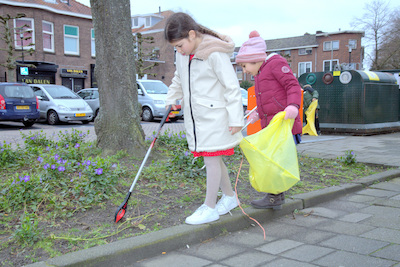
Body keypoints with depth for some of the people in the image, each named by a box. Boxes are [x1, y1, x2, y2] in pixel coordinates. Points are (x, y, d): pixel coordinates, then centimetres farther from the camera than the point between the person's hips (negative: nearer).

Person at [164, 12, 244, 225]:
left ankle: (210, 208, 7)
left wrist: (235, 119, -16)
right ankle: (229, 197, 31)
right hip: (194, 115, 8)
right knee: (213, 159, 15)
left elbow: (232, 87, -16)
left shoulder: (215, 53, -18)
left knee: (211, 159, -4)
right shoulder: (182, 53, 5)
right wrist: (172, 99, 23)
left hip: (214, 116, -8)